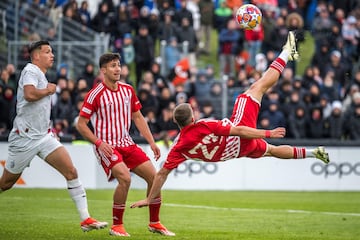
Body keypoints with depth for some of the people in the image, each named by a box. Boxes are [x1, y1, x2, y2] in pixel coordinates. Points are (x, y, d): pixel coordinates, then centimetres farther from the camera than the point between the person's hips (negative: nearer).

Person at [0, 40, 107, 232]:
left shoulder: (41, 75, 17)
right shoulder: (31, 70, -11)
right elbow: (29, 94, -31)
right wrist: (48, 90, -14)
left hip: (44, 137, 8)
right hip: (24, 137, -8)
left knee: (71, 171, -8)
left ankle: (85, 219, -10)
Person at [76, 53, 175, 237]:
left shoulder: (128, 90, 7)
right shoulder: (96, 94, -11)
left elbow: (138, 117, 16)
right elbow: (81, 124, -9)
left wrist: (151, 142, 8)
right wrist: (99, 142, -20)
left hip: (126, 143, 7)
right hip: (107, 146, -7)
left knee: (153, 176, -1)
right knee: (125, 178, -28)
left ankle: (154, 223, 16)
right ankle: (116, 226, -12)